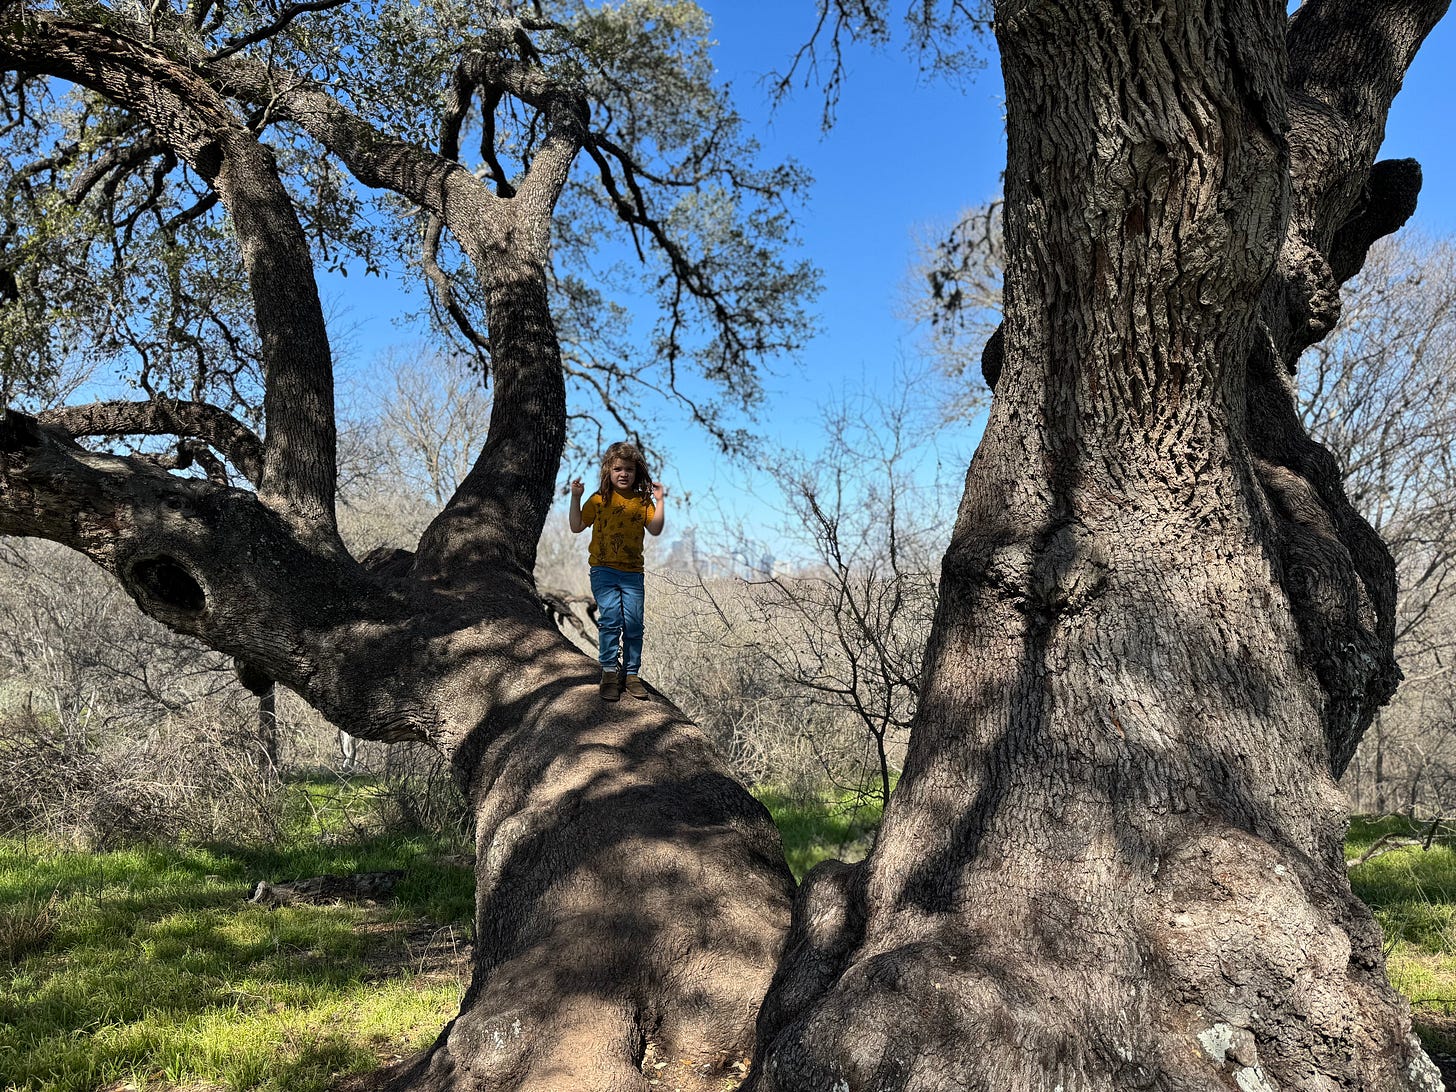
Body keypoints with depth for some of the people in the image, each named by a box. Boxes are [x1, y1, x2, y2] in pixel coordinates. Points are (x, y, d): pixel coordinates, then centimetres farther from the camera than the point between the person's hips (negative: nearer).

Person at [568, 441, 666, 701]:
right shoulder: (599, 499, 4)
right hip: (603, 570, -2)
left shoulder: (643, 501, 8)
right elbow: (577, 527, 3)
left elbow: (655, 530, -2)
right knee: (610, 618, -12)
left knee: (633, 623, 0)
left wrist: (659, 501, -5)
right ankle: (610, 673, -5)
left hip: (632, 573, 2)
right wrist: (576, 498, -5)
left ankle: (632, 674, 9)